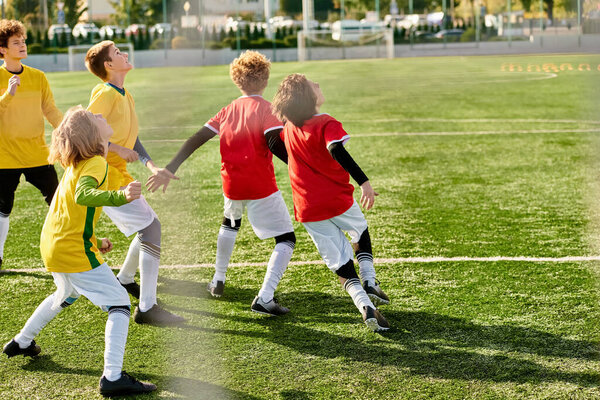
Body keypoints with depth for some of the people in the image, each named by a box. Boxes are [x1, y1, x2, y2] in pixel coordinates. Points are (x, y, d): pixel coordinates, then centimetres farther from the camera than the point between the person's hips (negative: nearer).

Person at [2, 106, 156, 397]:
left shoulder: (73, 166, 13)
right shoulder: (96, 163, -16)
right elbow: (83, 195, -37)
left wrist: (94, 241, 25)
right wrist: (119, 197, -51)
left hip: (51, 246, 10)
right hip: (74, 252, -10)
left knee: (65, 295, 36)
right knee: (119, 305, -7)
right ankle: (113, 377, -16)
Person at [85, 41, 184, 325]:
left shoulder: (125, 96, 15)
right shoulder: (106, 94, -14)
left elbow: (131, 139, 16)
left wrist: (152, 167, 4)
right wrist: (117, 149, -18)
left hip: (117, 174, 10)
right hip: (104, 176, -10)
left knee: (150, 227, 20)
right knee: (150, 229, -14)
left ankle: (125, 279, 44)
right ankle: (147, 308, -14)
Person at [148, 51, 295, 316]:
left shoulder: (228, 110, 9)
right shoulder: (265, 108, -6)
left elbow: (196, 139, 5)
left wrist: (170, 169, 5)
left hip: (231, 184, 6)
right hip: (261, 187, -6)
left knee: (230, 224, 35)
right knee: (286, 239, 0)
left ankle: (218, 281, 41)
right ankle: (265, 298, -14)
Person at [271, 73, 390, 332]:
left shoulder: (288, 127, 5)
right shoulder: (327, 124, -15)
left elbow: (272, 143, 22)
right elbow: (336, 151, -32)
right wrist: (363, 181, -38)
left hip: (308, 211, 4)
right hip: (338, 200, -4)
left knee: (341, 265, 6)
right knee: (361, 232, 29)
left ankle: (365, 306, -11)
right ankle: (370, 283, 18)